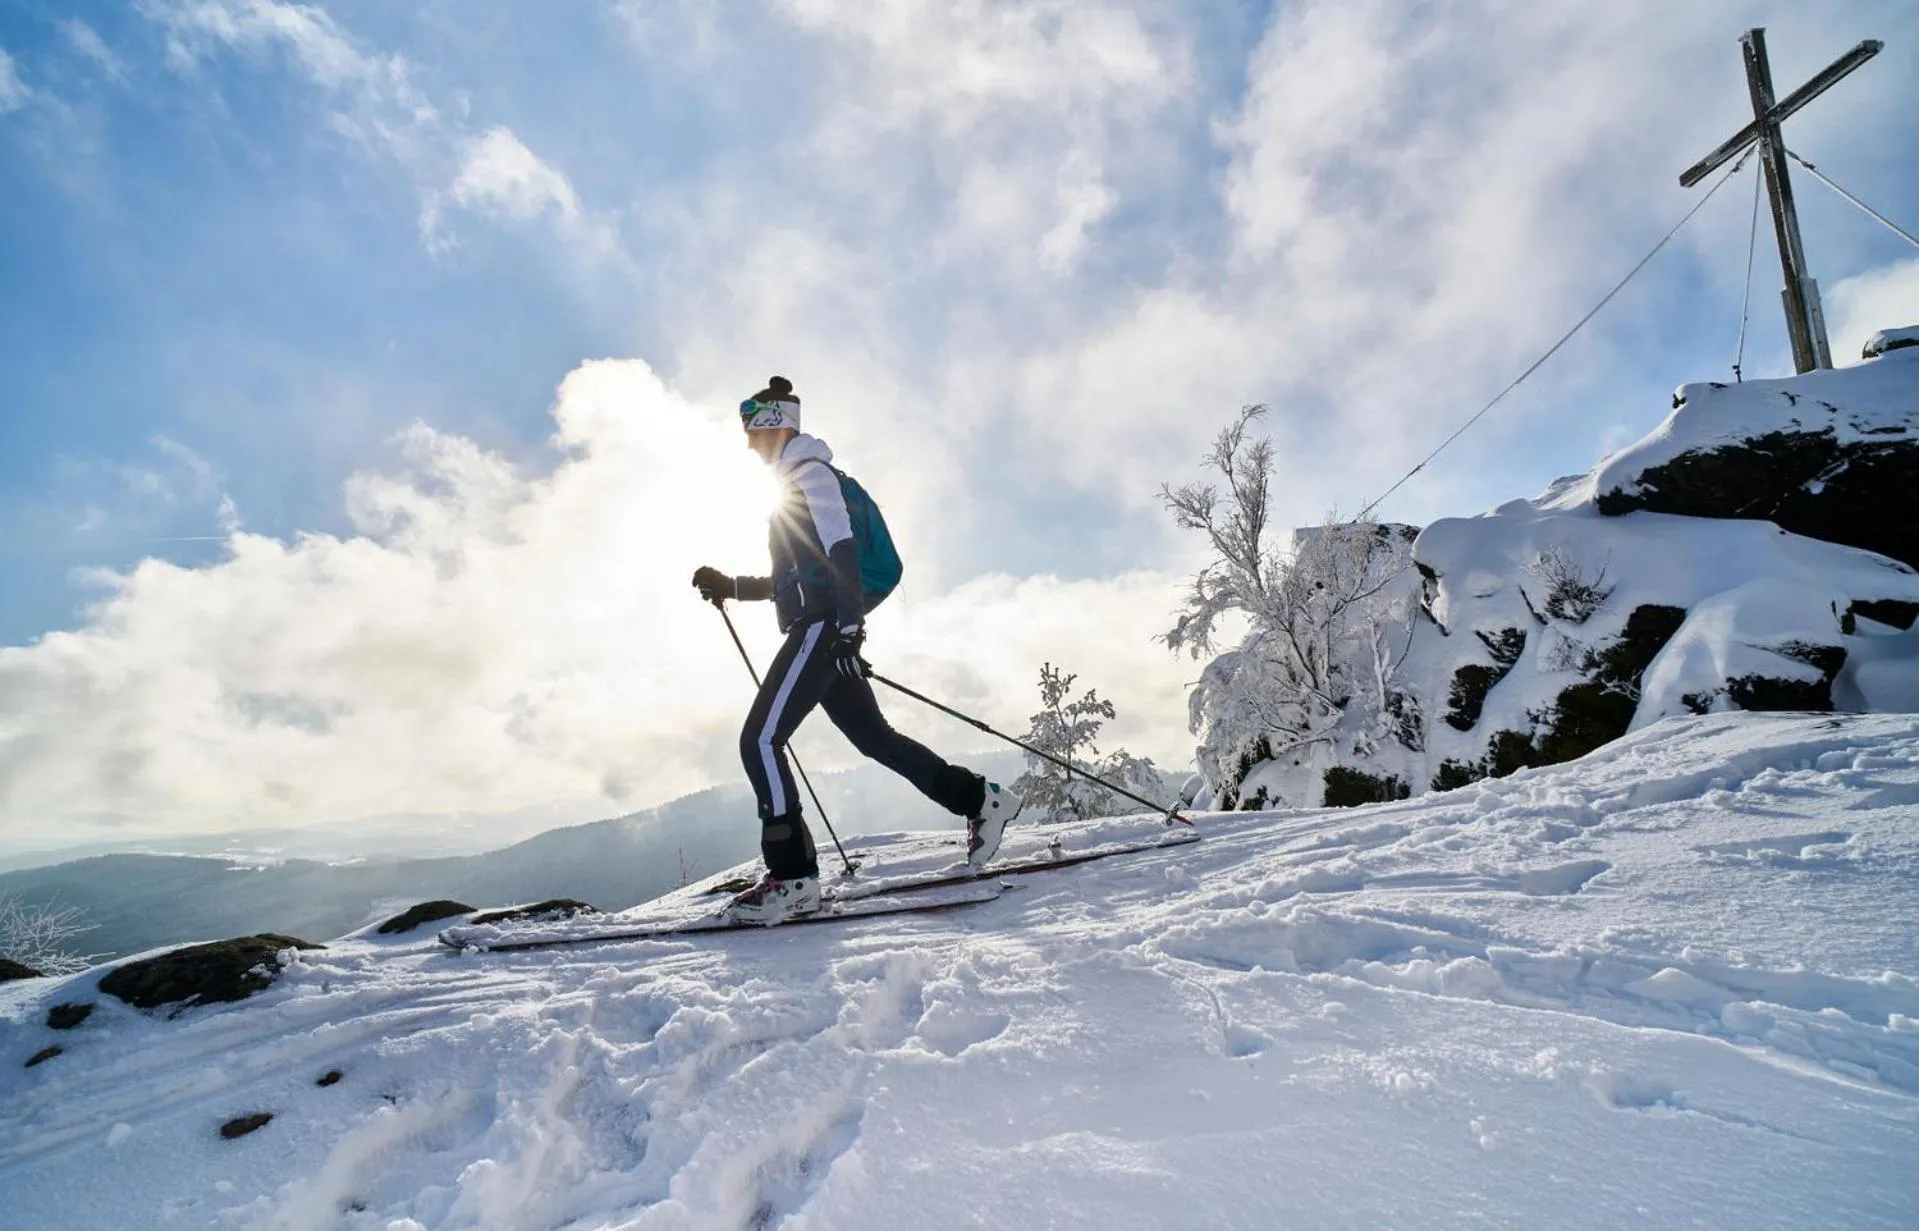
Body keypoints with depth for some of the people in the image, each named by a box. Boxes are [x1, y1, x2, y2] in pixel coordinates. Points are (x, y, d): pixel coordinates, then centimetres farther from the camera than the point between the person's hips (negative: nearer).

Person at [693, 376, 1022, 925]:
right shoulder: (796, 482, 26)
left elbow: (841, 551, -17)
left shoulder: (810, 473, -3)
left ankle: (793, 876, -11)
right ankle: (980, 800, 19)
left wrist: (847, 624, -25)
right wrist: (730, 588, 21)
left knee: (759, 739, -13)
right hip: (825, 631, 10)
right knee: (873, 736, 12)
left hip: (824, 628, -10)